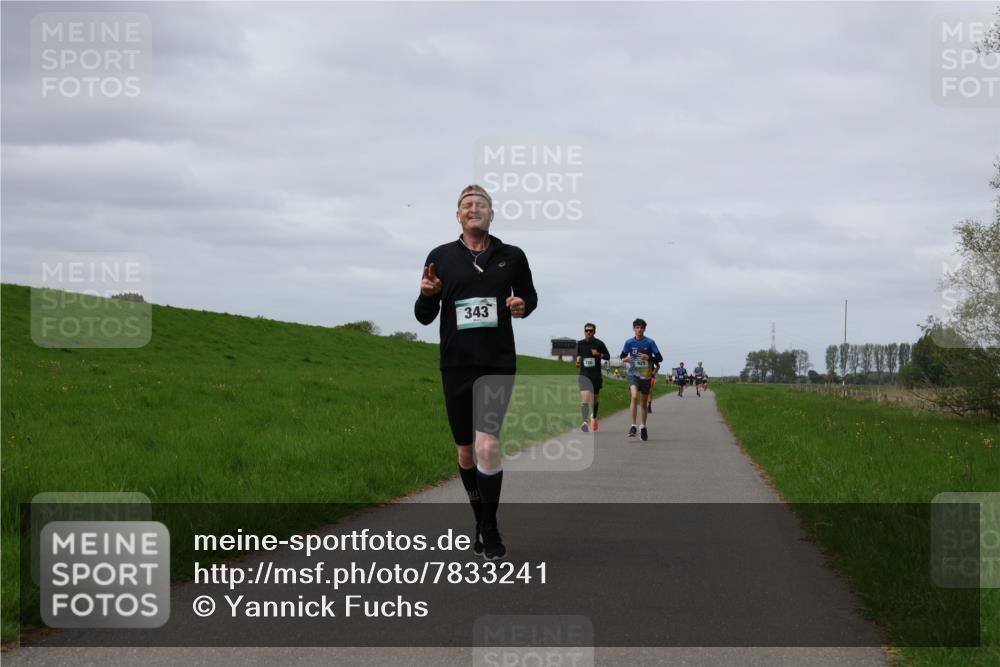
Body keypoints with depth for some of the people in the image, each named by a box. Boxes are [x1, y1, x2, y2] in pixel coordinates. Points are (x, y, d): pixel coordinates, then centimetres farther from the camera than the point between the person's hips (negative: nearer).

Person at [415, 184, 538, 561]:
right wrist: (427, 294, -14)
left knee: (487, 445, -18)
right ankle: (480, 520, 29)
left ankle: (490, 529, -4)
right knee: (466, 451, 10)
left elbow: (529, 295, 19)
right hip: (456, 366, 2)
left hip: (498, 364, -2)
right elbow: (425, 316, 8)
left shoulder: (512, 257, 4)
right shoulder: (441, 257, 4)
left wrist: (524, 305, -4)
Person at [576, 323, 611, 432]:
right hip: (584, 375, 0)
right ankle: (585, 421, -30)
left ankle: (594, 418, 41)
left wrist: (599, 354, -15)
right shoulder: (580, 344, 6)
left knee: (595, 399, 14)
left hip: (596, 375, 0)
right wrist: (578, 359, 3)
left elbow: (608, 356, 4)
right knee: (584, 399, -19)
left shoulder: (599, 343, -1)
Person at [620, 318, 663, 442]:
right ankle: (633, 425, -21)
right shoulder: (629, 342, 1)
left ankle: (643, 426, 30)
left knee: (644, 402, 10)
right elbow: (622, 356, 13)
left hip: (645, 375, 1)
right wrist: (624, 359, -11)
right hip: (633, 374, -1)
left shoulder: (650, 342, -3)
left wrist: (648, 358, -20)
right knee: (634, 396, -24)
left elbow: (659, 358, -3)